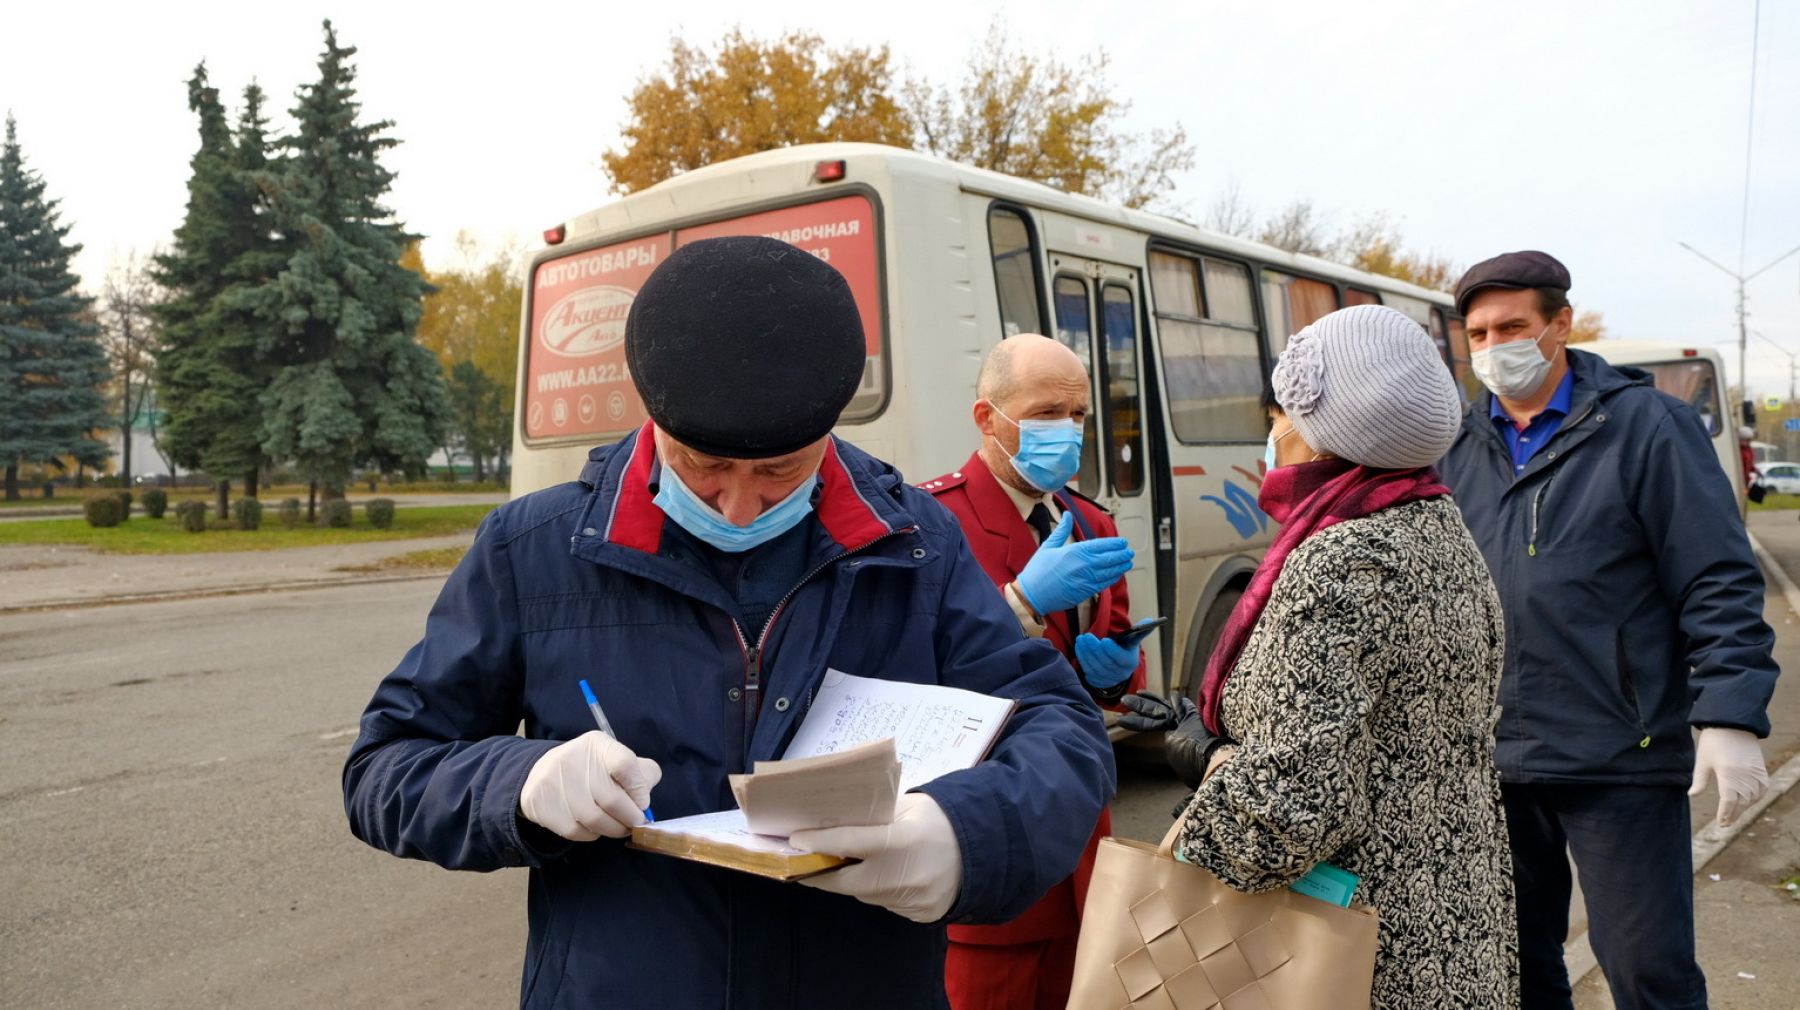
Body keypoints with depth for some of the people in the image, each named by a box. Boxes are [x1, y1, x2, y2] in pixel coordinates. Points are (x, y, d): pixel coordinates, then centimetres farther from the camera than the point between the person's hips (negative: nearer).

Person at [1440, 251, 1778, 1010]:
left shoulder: (1646, 426, -6)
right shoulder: (1462, 446, 7)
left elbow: (1720, 585, -9)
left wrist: (1731, 718, -17)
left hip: (1620, 760, -4)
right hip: (1493, 759, 5)